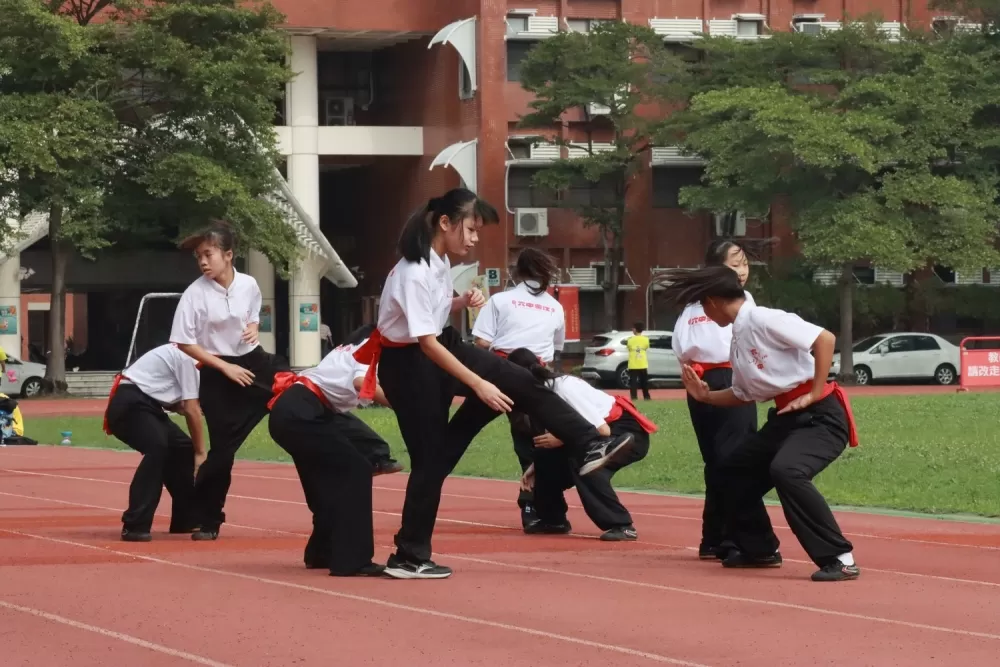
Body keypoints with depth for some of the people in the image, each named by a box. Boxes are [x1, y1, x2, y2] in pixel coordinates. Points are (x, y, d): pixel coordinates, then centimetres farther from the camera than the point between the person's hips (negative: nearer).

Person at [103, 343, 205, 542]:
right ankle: (135, 525, -35)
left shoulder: (183, 357, 18)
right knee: (157, 448, -31)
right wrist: (200, 453, -6)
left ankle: (185, 519, 30)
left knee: (182, 448, 18)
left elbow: (180, 405, 14)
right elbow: (192, 410, -12)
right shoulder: (189, 357, -13)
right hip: (129, 404, -11)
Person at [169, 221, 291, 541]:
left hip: (255, 362, 4)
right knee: (223, 448, -5)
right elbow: (184, 343, -13)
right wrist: (225, 367, -15)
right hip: (218, 375, -4)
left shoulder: (249, 285, -3)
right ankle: (207, 520, 8)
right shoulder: (194, 295, -15)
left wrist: (252, 329, -7)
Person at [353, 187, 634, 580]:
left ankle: (588, 446, 1)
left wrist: (462, 303, -6)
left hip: (442, 347, 8)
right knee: (431, 457, -3)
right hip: (408, 365, -8)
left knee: (520, 383, -2)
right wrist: (478, 383, -31)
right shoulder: (415, 274, -29)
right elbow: (426, 343, -31)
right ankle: (410, 556, 7)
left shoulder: (438, 261, -1)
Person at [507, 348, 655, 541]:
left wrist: (561, 440, -23)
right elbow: (555, 437, 9)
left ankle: (622, 525, -27)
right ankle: (552, 518, 18)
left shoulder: (564, 388, -27)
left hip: (628, 433, -9)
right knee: (547, 452, 0)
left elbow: (603, 432, -28)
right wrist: (536, 467, -2)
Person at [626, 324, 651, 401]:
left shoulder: (630, 339, -7)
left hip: (633, 365, -2)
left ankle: (634, 397, -9)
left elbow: (628, 347, 6)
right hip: (643, 365, 2)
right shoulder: (646, 339, -3)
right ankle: (646, 397, 18)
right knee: (644, 382, 14)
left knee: (633, 382, 0)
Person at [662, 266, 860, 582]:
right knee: (735, 468, 18)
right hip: (788, 417, 10)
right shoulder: (739, 338, 12)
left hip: (821, 415, -10)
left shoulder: (764, 320, -18)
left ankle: (840, 558, -27)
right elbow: (743, 395, 23)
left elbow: (825, 339, -25)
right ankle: (759, 548, 32)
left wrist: (815, 394, -21)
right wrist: (705, 395, 11)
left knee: (785, 471, -32)